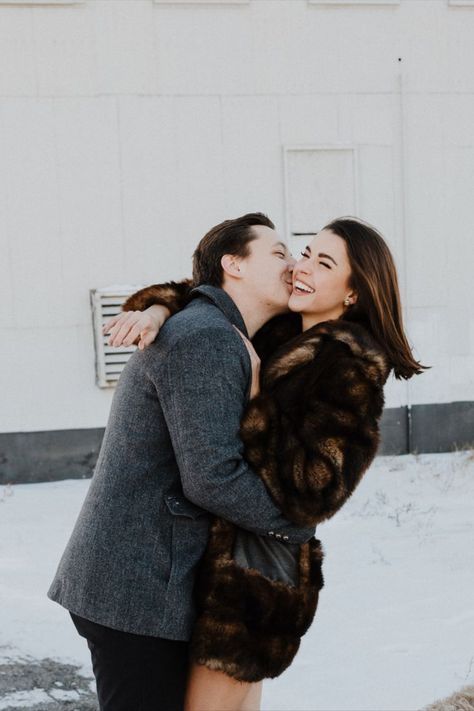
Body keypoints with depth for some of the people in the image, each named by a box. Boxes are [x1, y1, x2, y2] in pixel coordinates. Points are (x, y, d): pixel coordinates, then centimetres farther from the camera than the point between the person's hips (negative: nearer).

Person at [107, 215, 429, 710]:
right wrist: (157, 308, -6)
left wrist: (252, 388, -22)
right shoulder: (284, 333, 7)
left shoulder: (350, 368, -17)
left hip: (256, 567, -9)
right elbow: (203, 293, 18)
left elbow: (312, 492, -24)